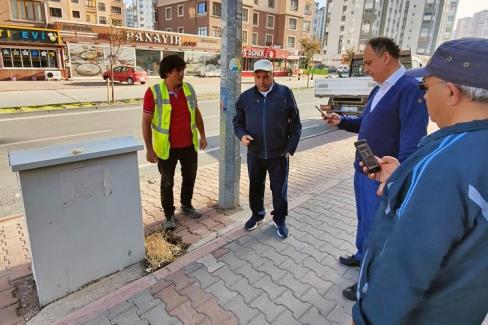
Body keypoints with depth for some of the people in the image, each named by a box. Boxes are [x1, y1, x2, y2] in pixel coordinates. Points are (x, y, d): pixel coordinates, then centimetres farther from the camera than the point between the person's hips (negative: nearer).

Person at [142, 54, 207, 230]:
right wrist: (149, 148, -11)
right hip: (167, 147, -4)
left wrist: (202, 135, 10)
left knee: (190, 177, 18)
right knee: (167, 182, 10)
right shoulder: (154, 92, -13)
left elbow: (196, 113, 12)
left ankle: (186, 205, 42)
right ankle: (169, 214, 29)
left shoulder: (189, 88, 0)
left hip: (189, 144, 4)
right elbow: (146, 122, -10)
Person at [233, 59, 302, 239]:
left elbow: (295, 124, -2)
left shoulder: (285, 93, -5)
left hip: (279, 154, -2)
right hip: (255, 154, 3)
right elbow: (238, 121, 10)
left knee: (279, 189, 10)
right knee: (255, 187, 17)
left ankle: (280, 220, 30)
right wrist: (242, 135, -10)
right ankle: (257, 214, 40)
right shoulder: (246, 96, 1)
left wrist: (290, 148, -6)